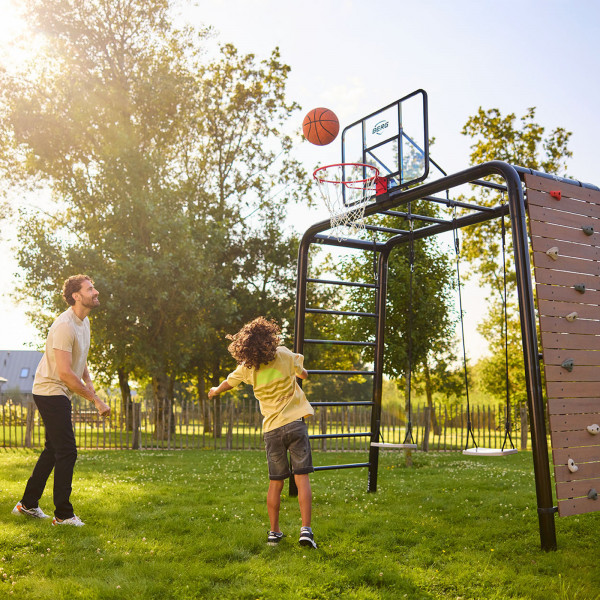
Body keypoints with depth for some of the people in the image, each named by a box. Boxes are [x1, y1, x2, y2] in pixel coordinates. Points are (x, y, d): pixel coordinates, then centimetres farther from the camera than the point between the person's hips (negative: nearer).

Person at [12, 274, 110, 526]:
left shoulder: (83, 321, 8)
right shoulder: (65, 326, -23)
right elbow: (65, 373, -27)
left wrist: (88, 380, 5)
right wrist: (96, 400, -23)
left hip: (59, 394, 10)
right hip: (50, 391, -10)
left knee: (53, 450, 18)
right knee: (67, 452, -7)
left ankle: (28, 504, 30)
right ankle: (63, 515, 2)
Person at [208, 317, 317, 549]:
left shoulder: (247, 368, 1)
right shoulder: (284, 355, -2)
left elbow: (228, 383, 21)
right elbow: (303, 373, 17)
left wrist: (215, 391, 44)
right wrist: (301, 372, 42)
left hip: (272, 429, 2)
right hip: (295, 424, -2)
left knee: (275, 483, 12)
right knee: (301, 477, -1)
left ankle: (274, 532, 18)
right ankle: (306, 530, -7)